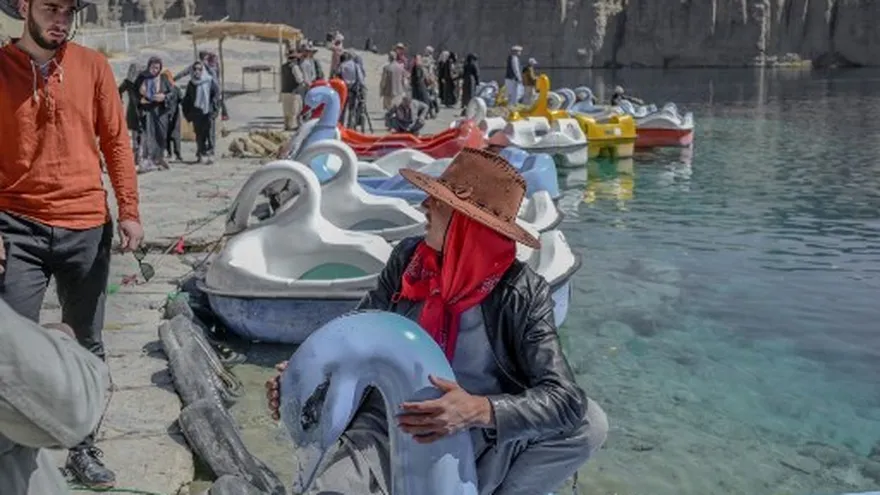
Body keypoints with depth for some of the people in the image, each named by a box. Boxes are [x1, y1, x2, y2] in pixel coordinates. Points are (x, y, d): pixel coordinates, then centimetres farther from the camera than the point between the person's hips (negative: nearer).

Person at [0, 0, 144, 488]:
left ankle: (84, 448, 28)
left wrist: (129, 211, 0)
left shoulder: (93, 65, 4)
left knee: (87, 346, 12)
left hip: (87, 228, 2)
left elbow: (116, 140, 6)